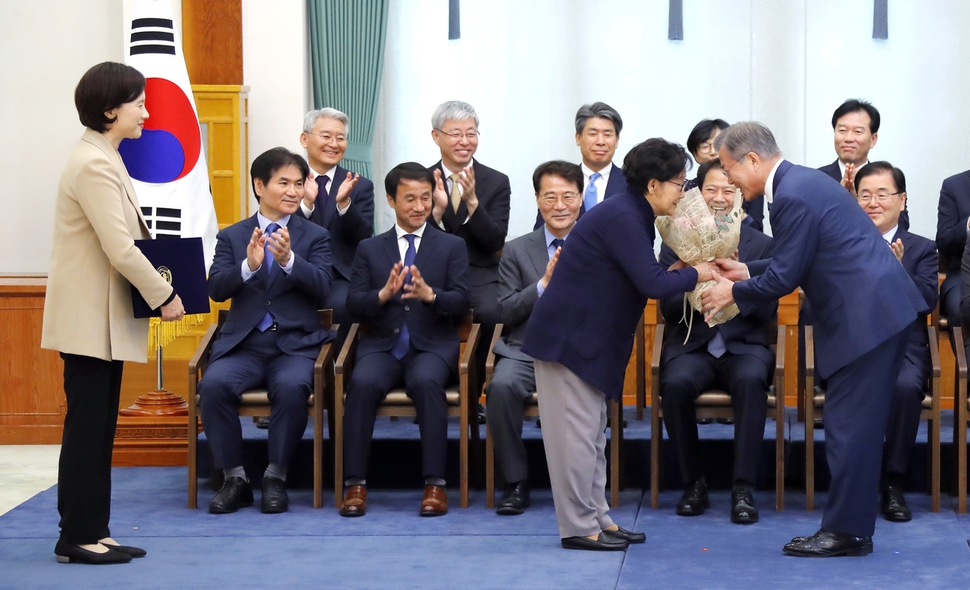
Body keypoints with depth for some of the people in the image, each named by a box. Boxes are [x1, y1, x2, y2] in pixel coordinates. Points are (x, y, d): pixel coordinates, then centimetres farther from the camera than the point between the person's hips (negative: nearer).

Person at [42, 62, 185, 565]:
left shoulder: (104, 159, 14)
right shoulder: (94, 164, -18)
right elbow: (119, 248, -22)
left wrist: (159, 286, 7)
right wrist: (164, 296, -14)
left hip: (104, 319, 10)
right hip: (89, 319, -10)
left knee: (98, 429, 11)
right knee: (87, 427, -4)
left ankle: (92, 532, 16)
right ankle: (78, 537, 3)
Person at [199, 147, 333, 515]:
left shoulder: (315, 236, 10)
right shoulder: (231, 236, 12)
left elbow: (322, 287, -6)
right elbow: (216, 289, -1)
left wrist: (289, 259, -23)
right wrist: (248, 266, -20)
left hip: (296, 344, -1)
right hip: (244, 344, 1)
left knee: (292, 386, -34)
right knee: (214, 384, -29)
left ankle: (276, 478, -16)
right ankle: (234, 478, -14)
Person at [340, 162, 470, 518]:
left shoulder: (452, 246, 13)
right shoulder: (370, 249, 15)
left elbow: (461, 302, 2)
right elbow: (353, 306, 6)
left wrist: (430, 295, -19)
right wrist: (383, 294, -15)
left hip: (432, 345, -1)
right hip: (382, 345, 1)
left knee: (427, 382, -35)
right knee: (363, 383, -31)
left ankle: (434, 484, -30)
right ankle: (355, 484, -26)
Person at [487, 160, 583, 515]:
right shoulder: (517, 251, 12)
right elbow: (505, 314, 3)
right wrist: (544, 283, -10)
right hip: (528, 351, 1)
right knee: (502, 386, -32)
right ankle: (516, 483, -17)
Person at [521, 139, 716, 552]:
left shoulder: (631, 216, 11)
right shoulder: (622, 218, -20)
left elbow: (645, 280, 16)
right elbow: (652, 284, -23)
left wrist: (676, 272, 4)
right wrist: (695, 275, -9)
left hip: (588, 337, 11)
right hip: (567, 336, -11)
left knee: (592, 432, 14)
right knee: (578, 431, -5)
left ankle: (597, 518, 20)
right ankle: (578, 527, 0)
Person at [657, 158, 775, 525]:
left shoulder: (762, 245, 7)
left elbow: (767, 312, -2)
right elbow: (668, 310, 1)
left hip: (744, 346, 0)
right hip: (691, 346, 0)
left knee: (751, 380, -35)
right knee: (676, 383, -33)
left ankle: (744, 489, -29)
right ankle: (694, 483, -14)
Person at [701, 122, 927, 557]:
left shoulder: (793, 196, -17)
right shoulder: (799, 182, 15)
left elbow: (785, 276, -14)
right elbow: (795, 262, 23)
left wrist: (735, 293, 0)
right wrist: (747, 272, 20)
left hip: (868, 316, -11)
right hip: (880, 310, 11)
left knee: (849, 424, -5)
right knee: (856, 424, 13)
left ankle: (845, 532, 0)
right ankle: (852, 526, 18)